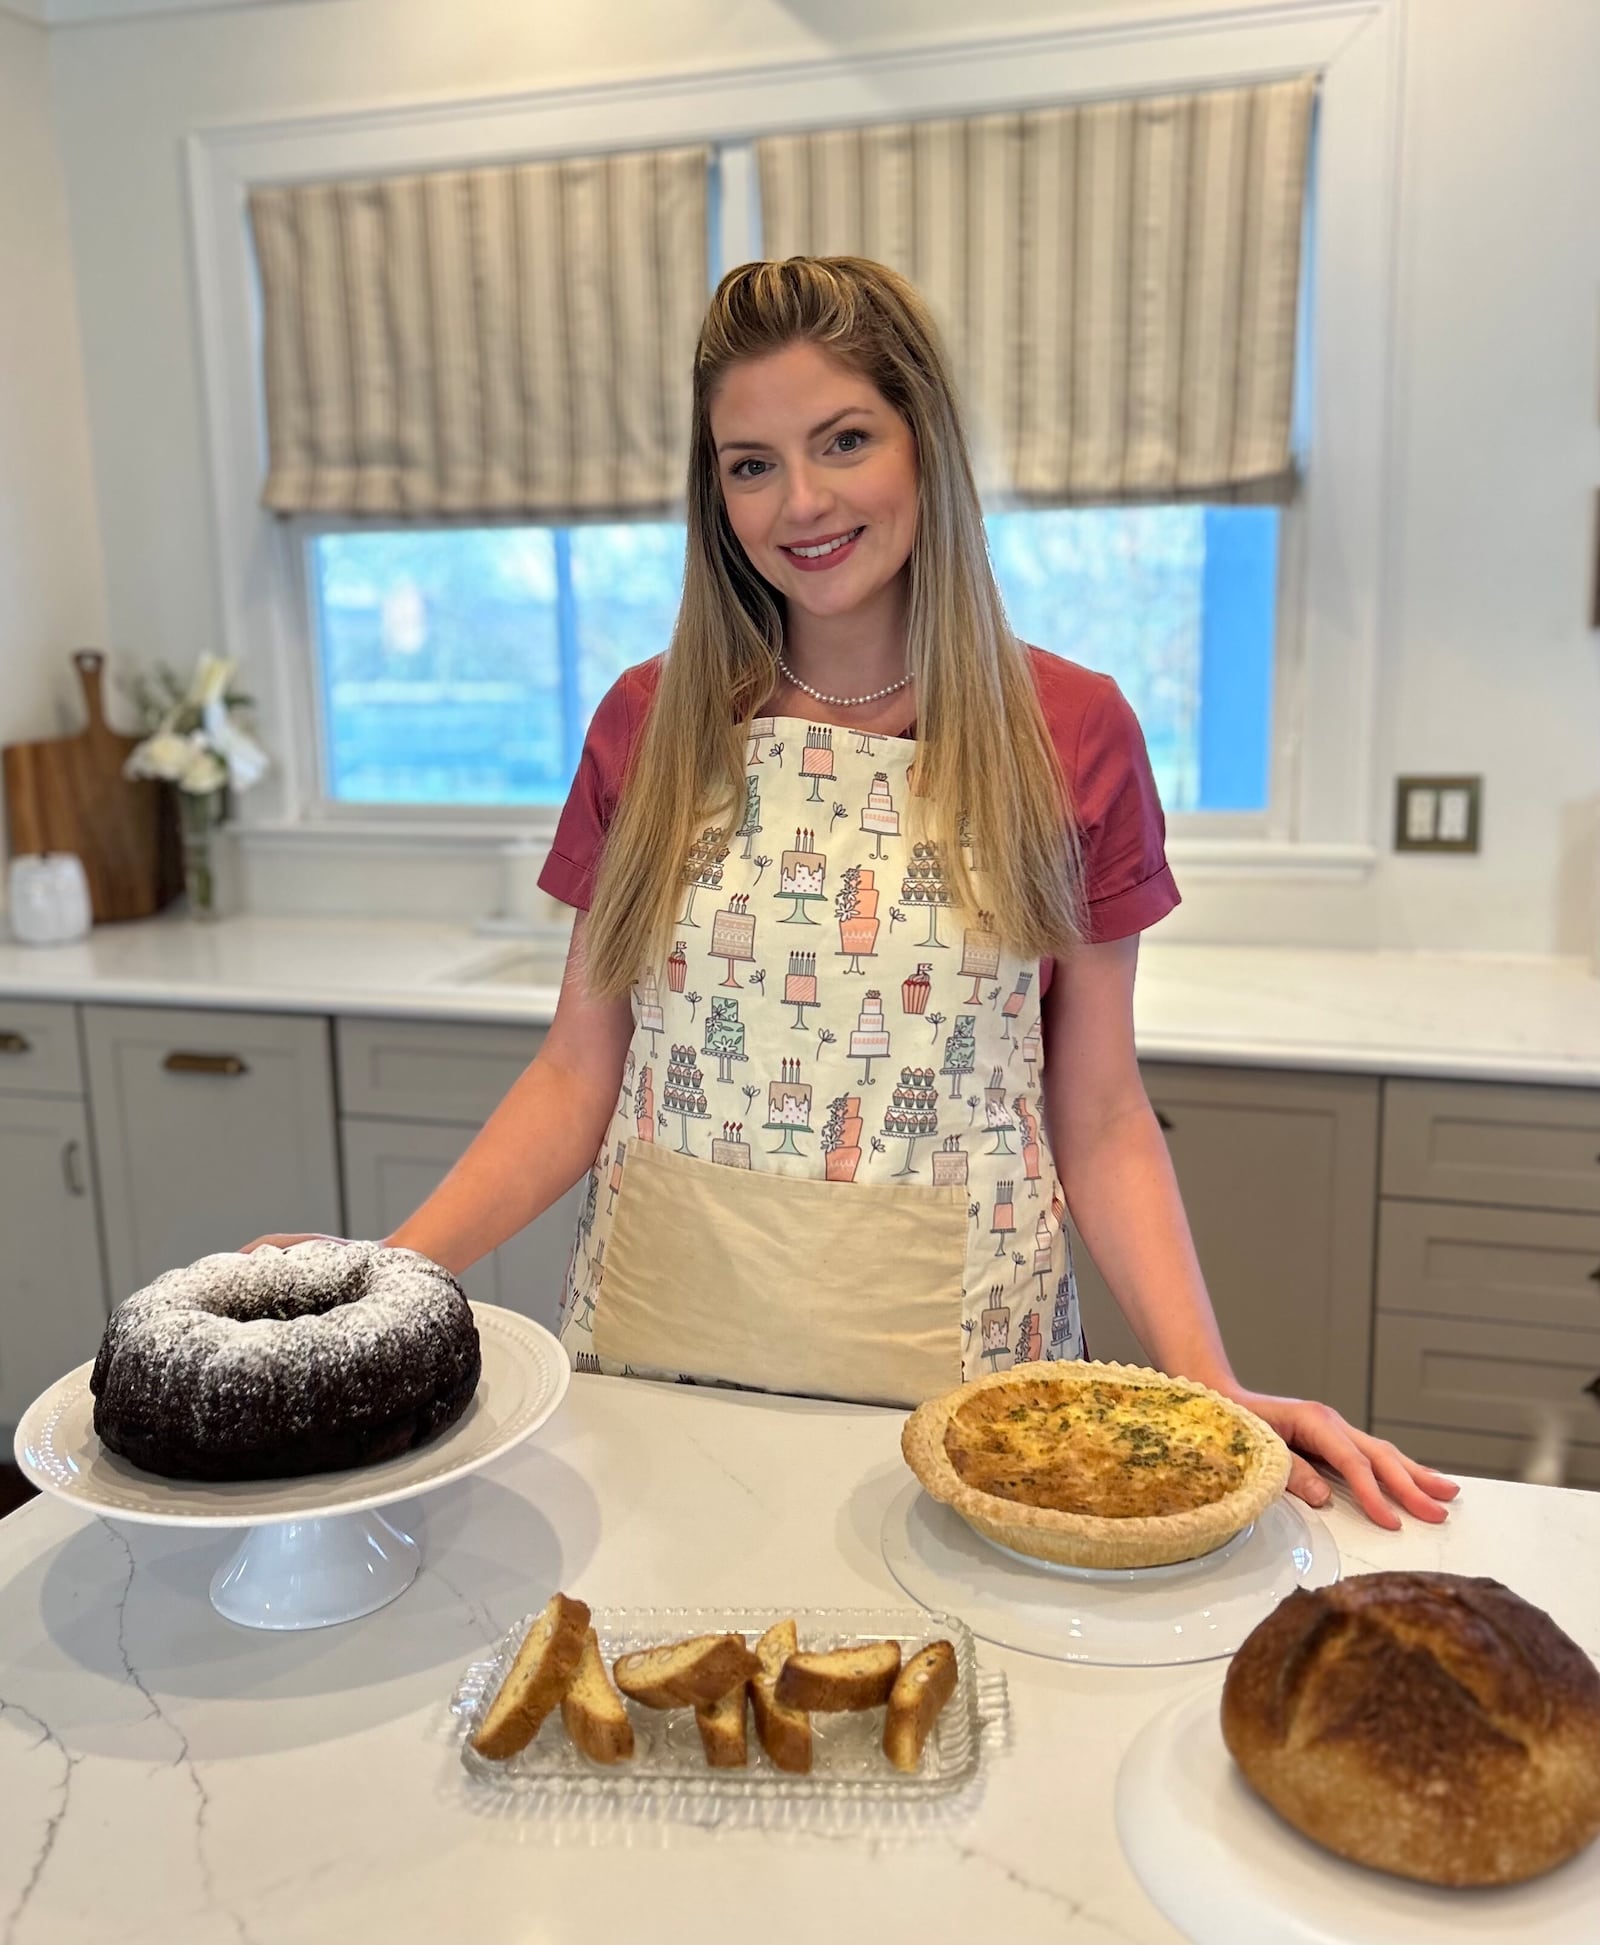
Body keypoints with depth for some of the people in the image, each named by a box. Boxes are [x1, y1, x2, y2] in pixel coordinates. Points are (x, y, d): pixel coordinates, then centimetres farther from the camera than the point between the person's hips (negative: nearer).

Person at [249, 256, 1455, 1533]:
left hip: (946, 1364, -1)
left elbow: (1100, 1119, -1)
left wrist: (1209, 1386, -12)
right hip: (660, 1346, 2)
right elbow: (579, 1078, 2)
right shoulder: (650, 727, 1)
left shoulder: (1073, 734, -3)